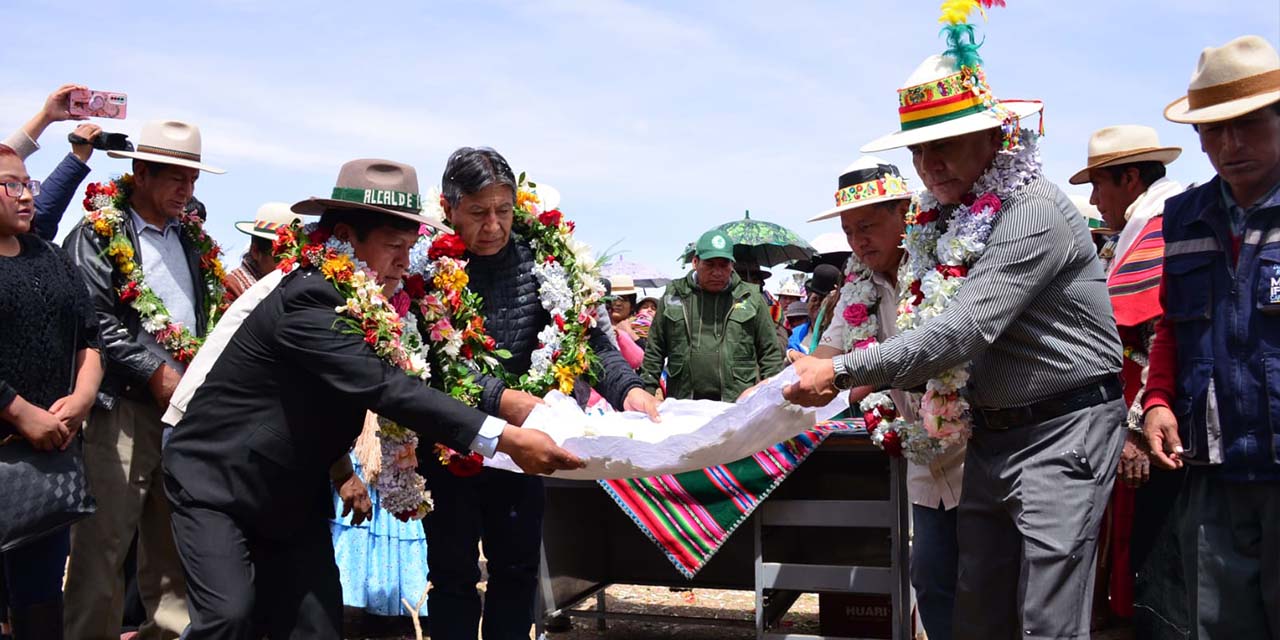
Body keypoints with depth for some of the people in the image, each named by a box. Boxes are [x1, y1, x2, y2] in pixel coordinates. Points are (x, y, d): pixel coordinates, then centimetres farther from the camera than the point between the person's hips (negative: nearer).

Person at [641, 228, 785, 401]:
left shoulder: (751, 297, 7)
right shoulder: (674, 296, 10)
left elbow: (770, 354, 9)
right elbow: (654, 351, 13)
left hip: (738, 404, -1)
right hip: (683, 403, 1)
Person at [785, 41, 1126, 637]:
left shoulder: (1035, 213, -19)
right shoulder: (945, 221, 8)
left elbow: (961, 332, -27)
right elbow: (933, 330, 13)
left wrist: (843, 373, -26)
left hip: (1062, 431, -8)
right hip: (989, 432, 8)